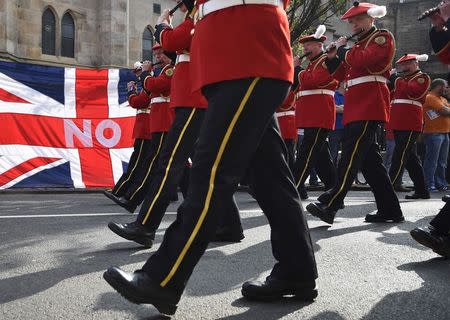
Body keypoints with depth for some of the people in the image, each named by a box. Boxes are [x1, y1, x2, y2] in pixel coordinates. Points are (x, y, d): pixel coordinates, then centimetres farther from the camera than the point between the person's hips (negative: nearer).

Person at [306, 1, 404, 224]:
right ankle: (390, 210, 11)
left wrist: (342, 49, -2)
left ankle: (329, 205, -18)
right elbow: (338, 75, 25)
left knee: (350, 157, -15)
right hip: (356, 108, 9)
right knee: (370, 160, 6)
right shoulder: (359, 45, 27)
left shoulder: (383, 37, 2)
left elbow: (362, 59, -18)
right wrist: (333, 56, 11)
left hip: (369, 107, -9)